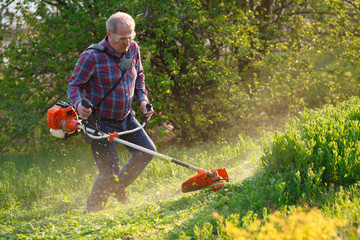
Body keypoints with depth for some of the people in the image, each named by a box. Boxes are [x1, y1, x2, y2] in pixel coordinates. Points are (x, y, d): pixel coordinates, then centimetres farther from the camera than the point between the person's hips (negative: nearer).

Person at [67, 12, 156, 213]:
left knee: (147, 151, 7)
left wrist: (142, 99, 1)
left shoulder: (133, 49, -3)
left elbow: (139, 77, 15)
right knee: (109, 172, -8)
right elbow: (74, 85, -14)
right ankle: (91, 212, 14)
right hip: (100, 122, -7)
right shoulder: (92, 57, -22)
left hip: (126, 117, 7)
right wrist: (78, 104, -34)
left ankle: (119, 187, 28)